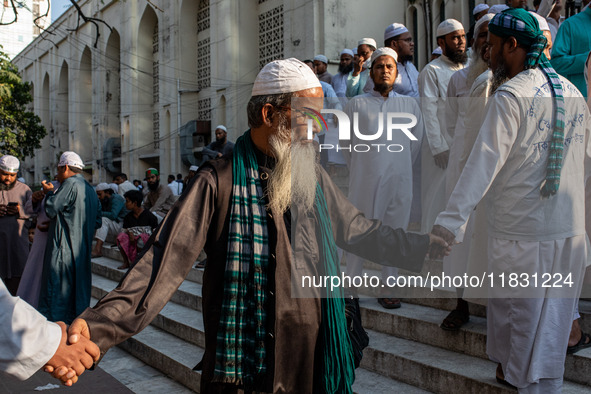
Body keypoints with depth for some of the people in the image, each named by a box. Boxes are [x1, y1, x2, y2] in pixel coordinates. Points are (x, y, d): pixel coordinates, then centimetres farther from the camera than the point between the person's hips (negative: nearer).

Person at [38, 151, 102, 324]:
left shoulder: (70, 184, -11)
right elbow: (98, 221, 17)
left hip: (63, 250, -8)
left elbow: (51, 209, -13)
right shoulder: (90, 189, 15)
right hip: (83, 250, 8)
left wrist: (50, 192, 4)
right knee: (79, 286, 13)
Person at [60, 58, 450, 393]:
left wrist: (422, 244, 15)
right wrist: (101, 321, -30)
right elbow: (169, 258, -20)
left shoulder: (313, 177, 5)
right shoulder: (220, 181, -13)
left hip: (311, 356, 5)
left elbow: (358, 230, 15)